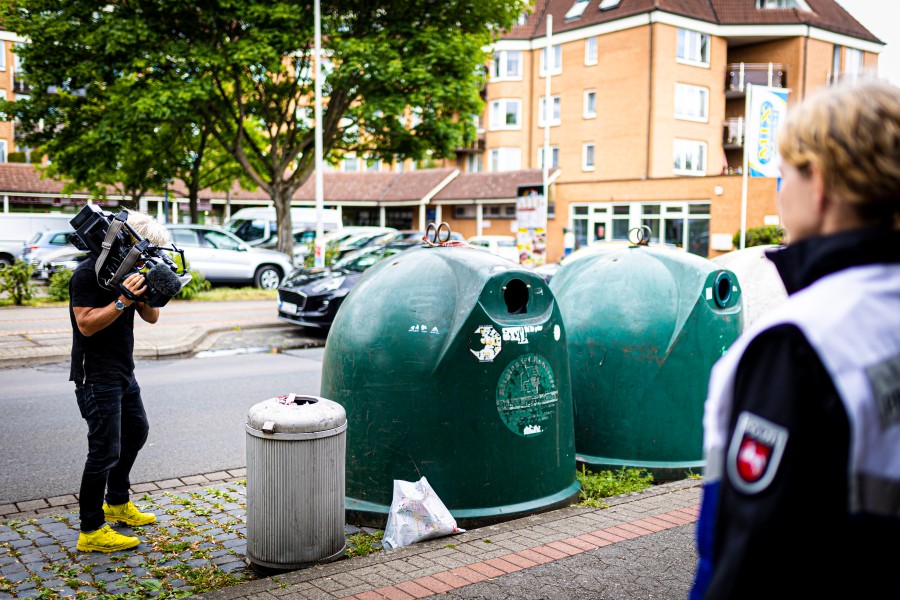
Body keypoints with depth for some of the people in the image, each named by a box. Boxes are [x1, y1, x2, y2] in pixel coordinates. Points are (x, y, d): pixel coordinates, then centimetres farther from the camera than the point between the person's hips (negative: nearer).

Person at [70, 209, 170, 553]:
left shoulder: (129, 270, 8)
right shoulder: (87, 274, -17)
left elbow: (151, 317, 7)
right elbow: (86, 324, -24)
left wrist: (147, 291, -11)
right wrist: (122, 301, -31)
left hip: (123, 372, 10)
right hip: (96, 377, -10)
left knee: (136, 431, 21)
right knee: (105, 450, -9)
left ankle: (117, 503, 39)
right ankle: (91, 531, 0)